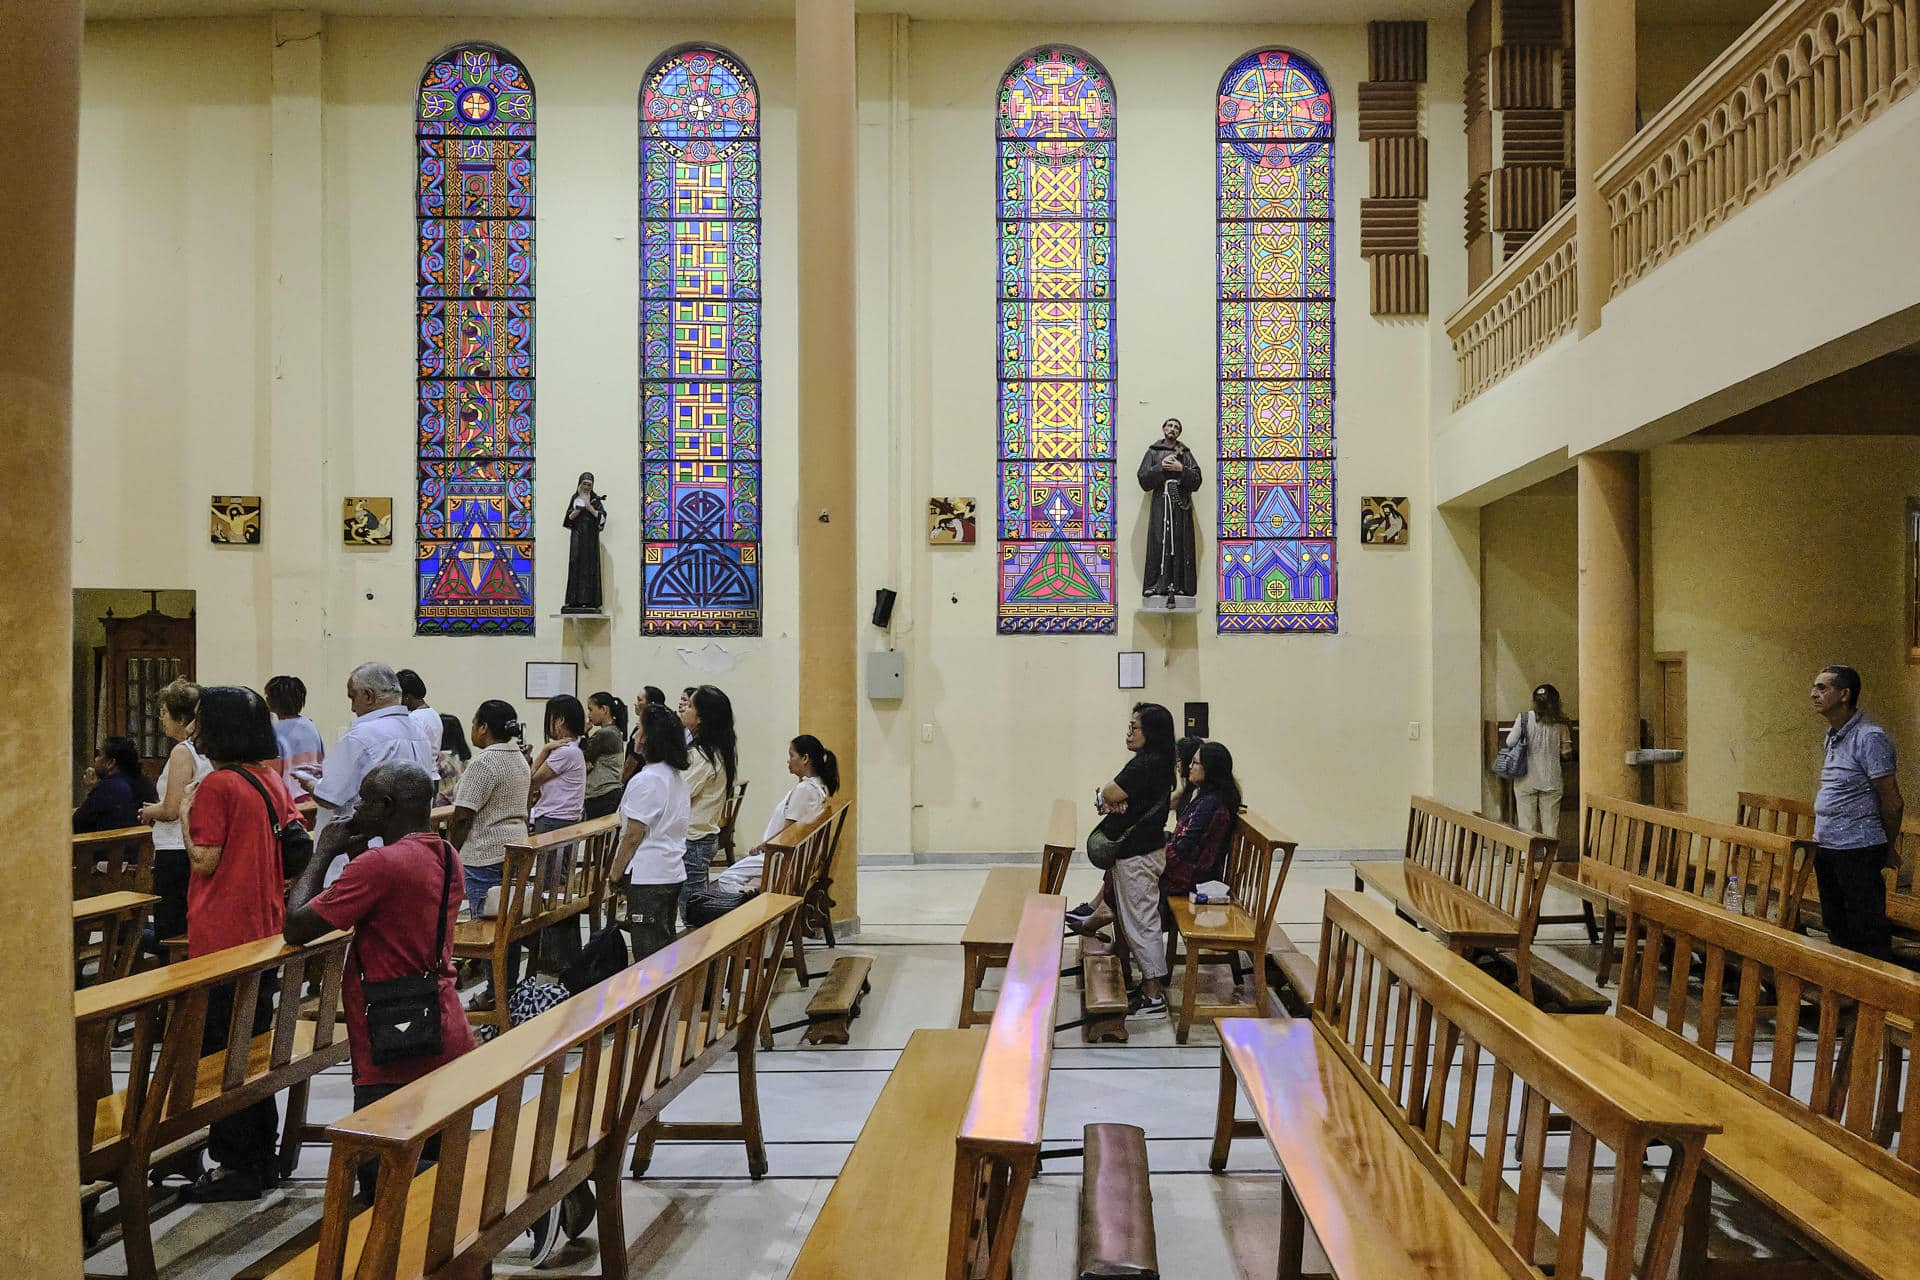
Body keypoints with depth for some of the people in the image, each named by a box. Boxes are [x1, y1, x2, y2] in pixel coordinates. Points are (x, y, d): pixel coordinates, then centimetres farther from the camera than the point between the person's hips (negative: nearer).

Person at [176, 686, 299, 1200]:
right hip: (265, 927, 8)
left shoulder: (217, 785, -15)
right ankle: (263, 1157, 24)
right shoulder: (273, 779, 6)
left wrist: (186, 815, -1)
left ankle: (237, 1166, 8)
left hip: (222, 936, -8)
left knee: (222, 1051, 2)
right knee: (255, 1044, 16)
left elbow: (205, 860, -13)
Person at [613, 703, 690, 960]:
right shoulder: (677, 776, 9)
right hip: (674, 872, 9)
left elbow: (633, 835, -15)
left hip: (648, 875, -9)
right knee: (666, 946, 15)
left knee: (647, 952, -2)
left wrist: (615, 872, -5)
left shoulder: (645, 780, -17)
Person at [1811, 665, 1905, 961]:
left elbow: (1892, 802, -13)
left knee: (1867, 936, -2)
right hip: (1826, 848, 9)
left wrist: (1887, 850, -2)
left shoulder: (1869, 738, -16)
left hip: (1857, 850, -9)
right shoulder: (1832, 737, 11)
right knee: (1836, 927, 17)